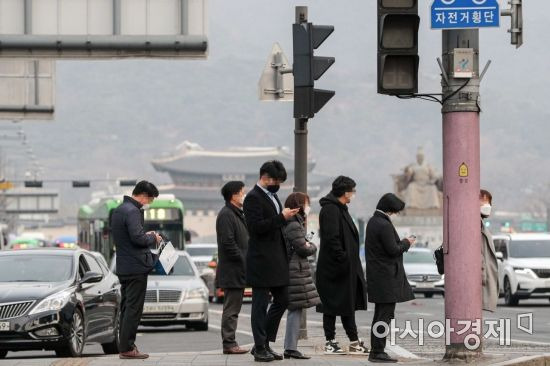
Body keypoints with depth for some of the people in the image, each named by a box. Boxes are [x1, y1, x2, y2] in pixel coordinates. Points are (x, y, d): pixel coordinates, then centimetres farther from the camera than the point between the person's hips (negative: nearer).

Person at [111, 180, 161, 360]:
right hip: (135, 267, -10)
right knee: (133, 309, -6)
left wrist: (146, 236, 13)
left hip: (123, 267, 10)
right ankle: (127, 348, -6)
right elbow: (138, 238, -24)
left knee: (127, 308, 14)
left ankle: (125, 346, 17)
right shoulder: (132, 212, -17)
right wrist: (153, 238, -6)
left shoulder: (118, 210, 14)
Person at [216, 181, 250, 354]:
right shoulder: (226, 215, -13)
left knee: (234, 307, 11)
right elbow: (228, 243, -20)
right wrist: (244, 261, -17)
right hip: (232, 271, -10)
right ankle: (228, 344, -6)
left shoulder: (238, 214, 20)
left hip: (239, 271, 10)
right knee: (231, 309, -8)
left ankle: (230, 343, 15)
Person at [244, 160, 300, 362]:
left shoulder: (272, 196, 17)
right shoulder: (253, 198, -12)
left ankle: (263, 343, 19)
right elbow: (256, 227, -22)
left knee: (282, 300, 12)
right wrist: (281, 217, -23)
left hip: (277, 260, 10)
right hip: (261, 260, -10)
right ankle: (260, 349, 3)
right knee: (260, 304, -2)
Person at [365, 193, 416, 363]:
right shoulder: (384, 225, -18)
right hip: (387, 277, -10)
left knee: (380, 314, 15)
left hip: (377, 277, 10)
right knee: (385, 315, -7)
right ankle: (378, 351, -7)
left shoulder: (373, 222, 12)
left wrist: (402, 243, 14)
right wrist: (406, 243, -1)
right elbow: (393, 250, -18)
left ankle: (375, 351, 19)